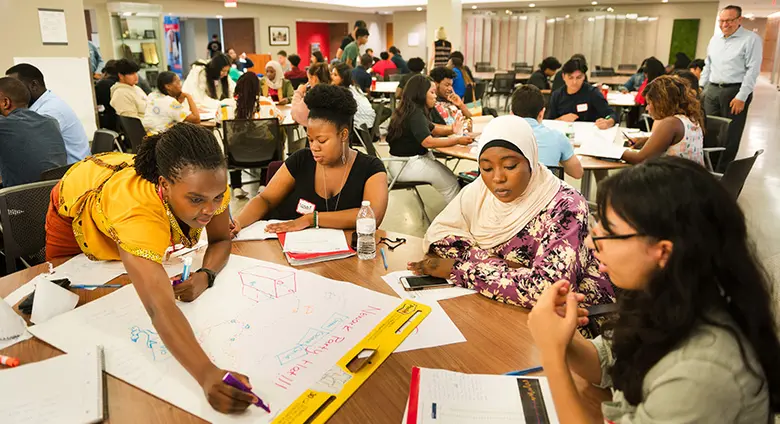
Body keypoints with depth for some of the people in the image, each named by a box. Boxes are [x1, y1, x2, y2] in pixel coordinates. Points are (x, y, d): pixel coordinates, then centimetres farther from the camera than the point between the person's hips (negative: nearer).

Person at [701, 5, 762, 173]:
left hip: (735, 91, -5)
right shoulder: (715, 39, 13)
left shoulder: (751, 39, -7)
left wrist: (741, 97, -17)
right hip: (712, 90, 6)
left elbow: (753, 70, -12)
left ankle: (721, 172, 9)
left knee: (730, 136, 1)